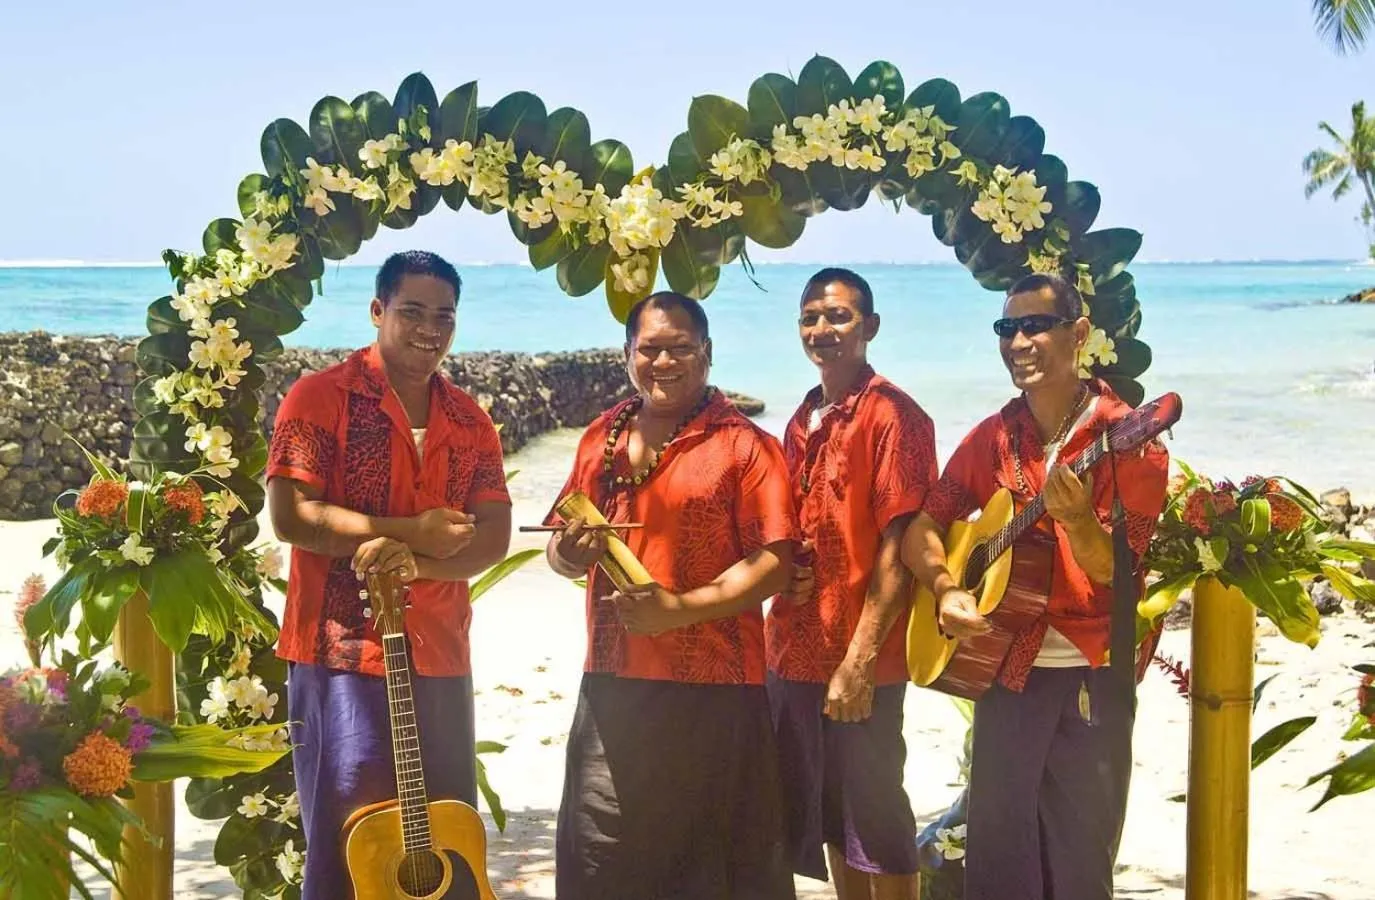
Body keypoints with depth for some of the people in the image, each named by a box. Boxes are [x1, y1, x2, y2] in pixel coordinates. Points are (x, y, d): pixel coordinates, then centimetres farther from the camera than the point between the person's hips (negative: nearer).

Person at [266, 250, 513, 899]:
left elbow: (495, 536, 3)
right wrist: (409, 532, -15)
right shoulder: (321, 397, -4)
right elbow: (290, 516, -15)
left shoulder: (469, 421, 12)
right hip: (342, 655, -5)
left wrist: (416, 563, -16)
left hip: (439, 660, 5)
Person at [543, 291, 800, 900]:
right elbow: (562, 548, 21)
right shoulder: (602, 438, 14)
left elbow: (775, 563, -10)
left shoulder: (742, 445, -4)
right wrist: (570, 553, -3)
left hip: (713, 690, -4)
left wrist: (680, 608, -19)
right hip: (610, 684, 5)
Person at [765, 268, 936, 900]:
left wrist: (859, 663, -19)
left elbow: (897, 549, -16)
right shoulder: (803, 421, 12)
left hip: (859, 662, -7)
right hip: (795, 653, 7)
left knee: (875, 821, 3)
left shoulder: (892, 416, -11)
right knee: (827, 818, 15)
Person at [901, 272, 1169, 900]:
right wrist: (946, 589, -11)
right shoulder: (992, 438, 4)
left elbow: (1118, 574, -15)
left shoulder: (1126, 439, -9)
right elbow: (922, 528, 8)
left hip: (1089, 681, -4)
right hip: (1004, 669, 4)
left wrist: (1075, 519, -34)